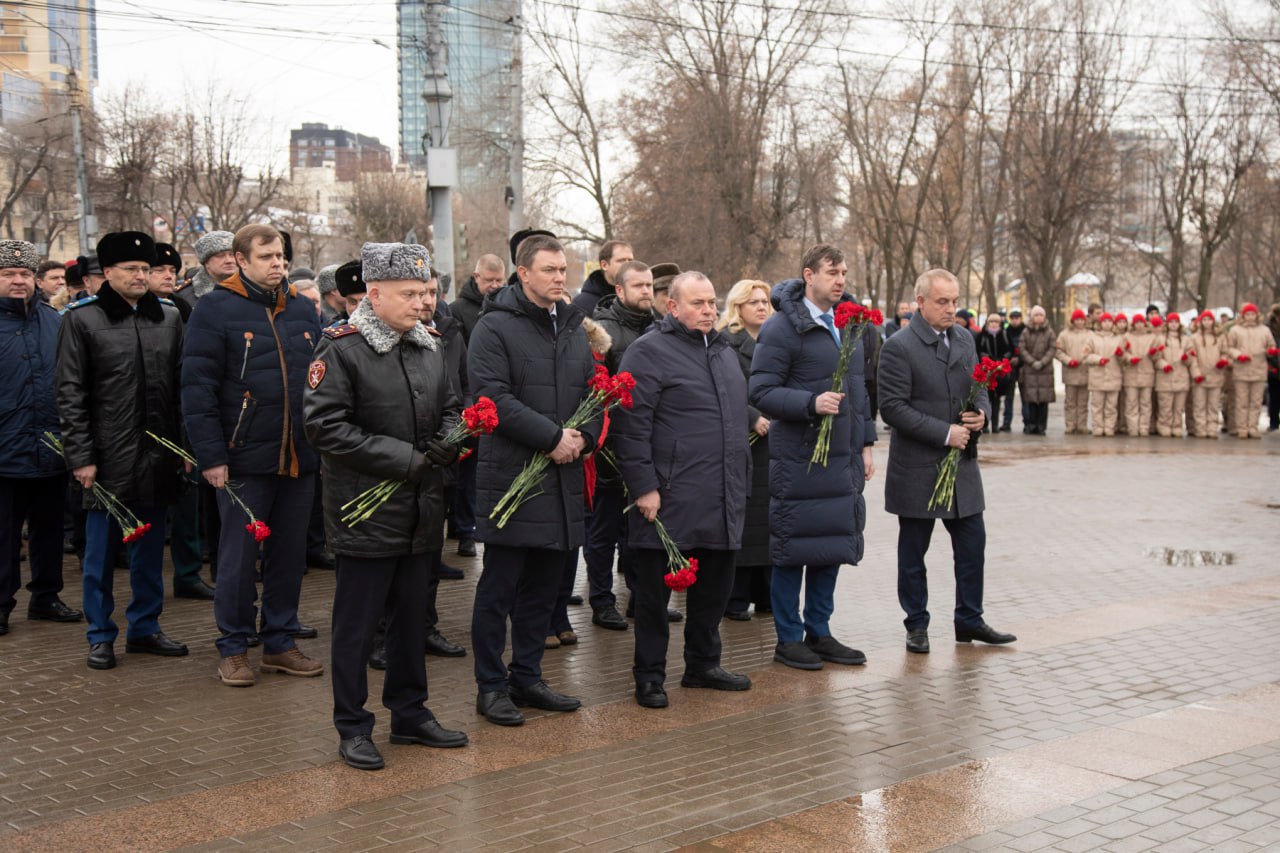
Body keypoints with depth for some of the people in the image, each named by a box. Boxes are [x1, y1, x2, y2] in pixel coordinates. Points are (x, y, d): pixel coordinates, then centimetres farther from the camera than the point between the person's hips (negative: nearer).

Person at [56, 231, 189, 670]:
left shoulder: (169, 316, 8)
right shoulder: (82, 319, -3)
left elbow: (181, 384, 11)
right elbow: (70, 393, -5)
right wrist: (81, 456, -10)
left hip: (157, 455, 4)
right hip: (108, 457, -4)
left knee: (150, 549, 12)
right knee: (101, 548, 5)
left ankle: (145, 628, 24)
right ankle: (101, 636, 16)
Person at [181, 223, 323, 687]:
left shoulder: (303, 308, 10)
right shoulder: (216, 308, -5)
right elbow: (197, 386, -9)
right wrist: (211, 455, -13)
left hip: (299, 457, 5)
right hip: (244, 457, -5)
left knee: (290, 553, 11)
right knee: (239, 554, 4)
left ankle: (280, 641, 24)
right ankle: (233, 648, 17)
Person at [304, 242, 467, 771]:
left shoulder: (430, 346, 8)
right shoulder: (341, 349, -12)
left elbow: (449, 407, 20)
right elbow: (326, 426, -17)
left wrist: (449, 440, -5)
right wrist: (404, 458, -18)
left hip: (422, 511, 6)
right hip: (366, 513, -6)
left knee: (411, 617, 17)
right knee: (357, 623, 5)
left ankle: (409, 713, 30)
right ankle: (352, 728, 17)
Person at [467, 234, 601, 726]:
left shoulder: (574, 328, 16)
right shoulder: (495, 327, -7)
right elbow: (495, 398, -17)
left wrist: (583, 437, -4)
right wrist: (553, 437, -18)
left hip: (561, 480, 7)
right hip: (510, 477, -7)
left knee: (543, 587, 13)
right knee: (499, 588, 1)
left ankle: (527, 677, 25)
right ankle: (491, 686, 11)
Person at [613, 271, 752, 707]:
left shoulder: (724, 352, 18)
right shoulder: (649, 352, -8)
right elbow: (631, 425, -14)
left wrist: (741, 482, 22)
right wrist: (644, 487, -18)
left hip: (722, 501, 8)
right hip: (670, 499, -8)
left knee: (715, 585, 15)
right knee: (655, 589, 2)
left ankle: (702, 663, 30)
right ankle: (649, 676, 13)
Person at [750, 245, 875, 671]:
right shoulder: (781, 328, -10)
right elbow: (761, 392, -15)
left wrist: (865, 443, 16)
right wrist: (811, 403, -26)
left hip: (843, 458, 7)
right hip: (798, 457, -7)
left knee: (832, 547, 12)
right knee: (792, 550, 1)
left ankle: (818, 632, 24)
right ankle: (788, 638, 13)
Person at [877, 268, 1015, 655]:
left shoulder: (964, 341, 9)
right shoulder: (899, 347, -13)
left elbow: (979, 388, 19)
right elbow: (892, 407, -18)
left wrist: (981, 413, -5)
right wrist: (945, 432, -20)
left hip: (962, 463, 6)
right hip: (917, 468, -6)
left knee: (972, 545, 9)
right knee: (913, 553, 6)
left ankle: (969, 620, 23)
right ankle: (917, 625, 19)